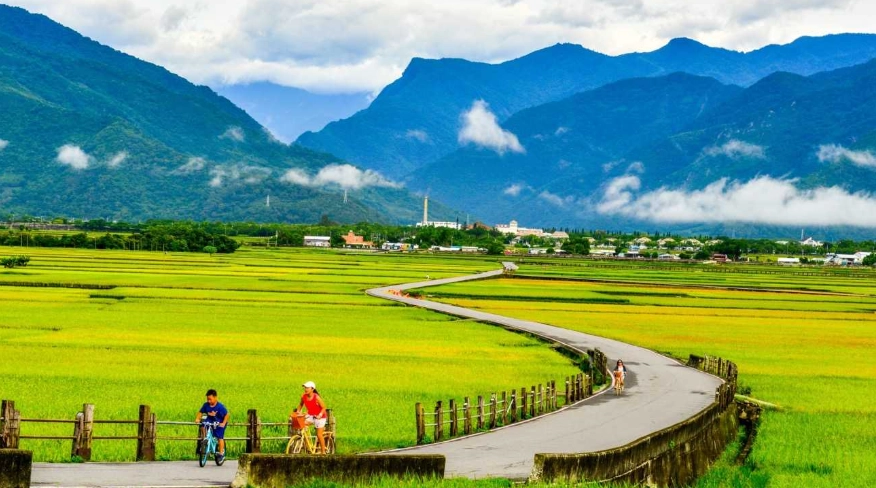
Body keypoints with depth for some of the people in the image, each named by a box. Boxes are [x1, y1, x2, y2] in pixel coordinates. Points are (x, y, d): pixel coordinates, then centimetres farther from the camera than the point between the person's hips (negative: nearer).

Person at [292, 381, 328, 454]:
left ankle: (323, 451, 12)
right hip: (311, 415, 5)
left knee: (319, 434, -4)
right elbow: (301, 404, 13)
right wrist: (298, 411, 1)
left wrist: (320, 415, -33)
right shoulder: (303, 396, -9)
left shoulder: (316, 397, -24)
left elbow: (323, 408, -18)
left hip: (319, 416, -5)